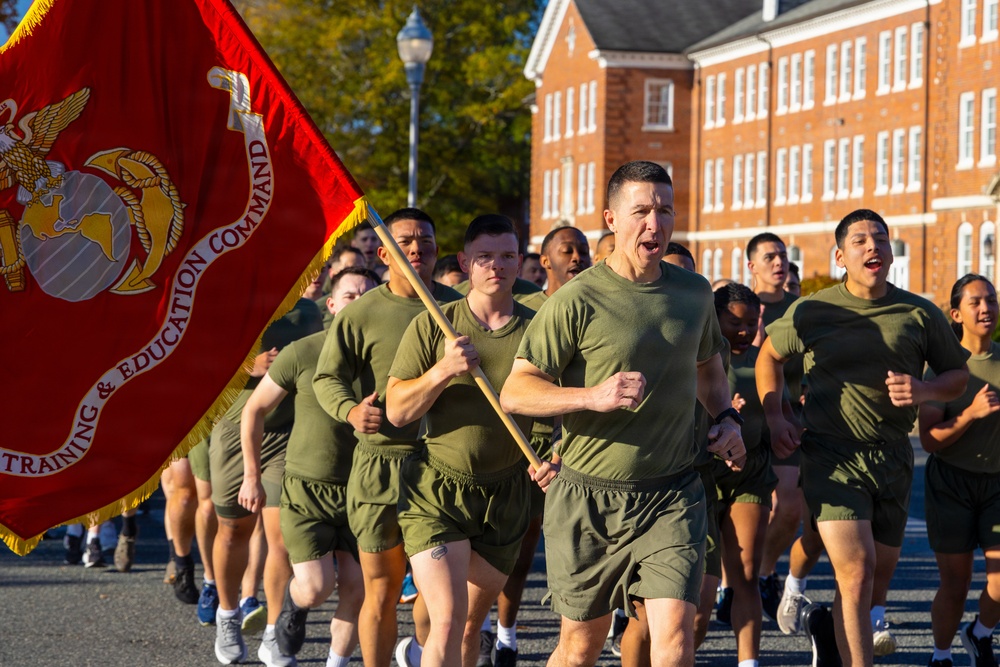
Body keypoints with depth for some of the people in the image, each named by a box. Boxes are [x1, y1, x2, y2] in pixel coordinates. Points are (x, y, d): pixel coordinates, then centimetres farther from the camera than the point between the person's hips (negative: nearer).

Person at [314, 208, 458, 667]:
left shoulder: (456, 308, 7)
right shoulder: (361, 314, -1)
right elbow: (327, 377, 0)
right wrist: (350, 410, -19)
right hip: (380, 462, -2)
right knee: (382, 588, 4)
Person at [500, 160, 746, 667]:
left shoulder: (693, 292, 7)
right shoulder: (577, 301, -10)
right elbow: (515, 392, -12)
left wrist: (725, 416, 7)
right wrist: (592, 397, -26)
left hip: (673, 496, 3)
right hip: (589, 496, -3)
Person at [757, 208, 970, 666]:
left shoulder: (921, 315, 1)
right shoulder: (812, 313, -2)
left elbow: (957, 375, 11)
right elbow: (769, 355, 16)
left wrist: (923, 391, -11)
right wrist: (774, 418, 5)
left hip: (892, 457, 3)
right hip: (832, 456, -3)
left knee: (881, 573, 14)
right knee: (856, 570, -18)